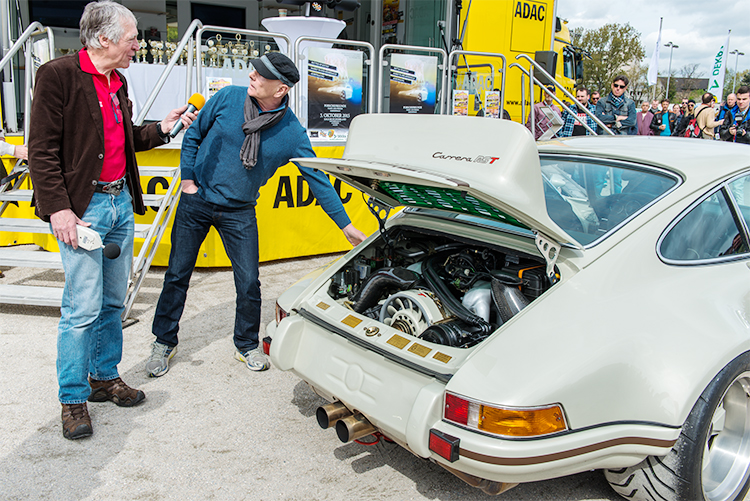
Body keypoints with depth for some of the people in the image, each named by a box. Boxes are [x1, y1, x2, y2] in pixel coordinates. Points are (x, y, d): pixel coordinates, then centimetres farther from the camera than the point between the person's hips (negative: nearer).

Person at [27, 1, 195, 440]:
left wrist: (162, 128, 10)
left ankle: (105, 378, 28)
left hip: (120, 202, 8)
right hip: (83, 206, -8)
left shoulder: (117, 82, 15)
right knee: (84, 307, -5)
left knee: (114, 301, 14)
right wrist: (58, 208, -18)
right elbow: (42, 150, -12)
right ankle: (73, 399, 10)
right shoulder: (59, 75, -10)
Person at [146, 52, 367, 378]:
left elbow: (317, 179, -7)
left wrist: (346, 224, -8)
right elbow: (193, 135, 3)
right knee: (177, 275, 8)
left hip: (239, 213, 0)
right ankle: (164, 342, 26)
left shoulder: (292, 133, -13)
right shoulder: (228, 98, -11)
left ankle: (246, 345, 24)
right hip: (196, 202, 1)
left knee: (249, 283, 0)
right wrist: (187, 178, -2)